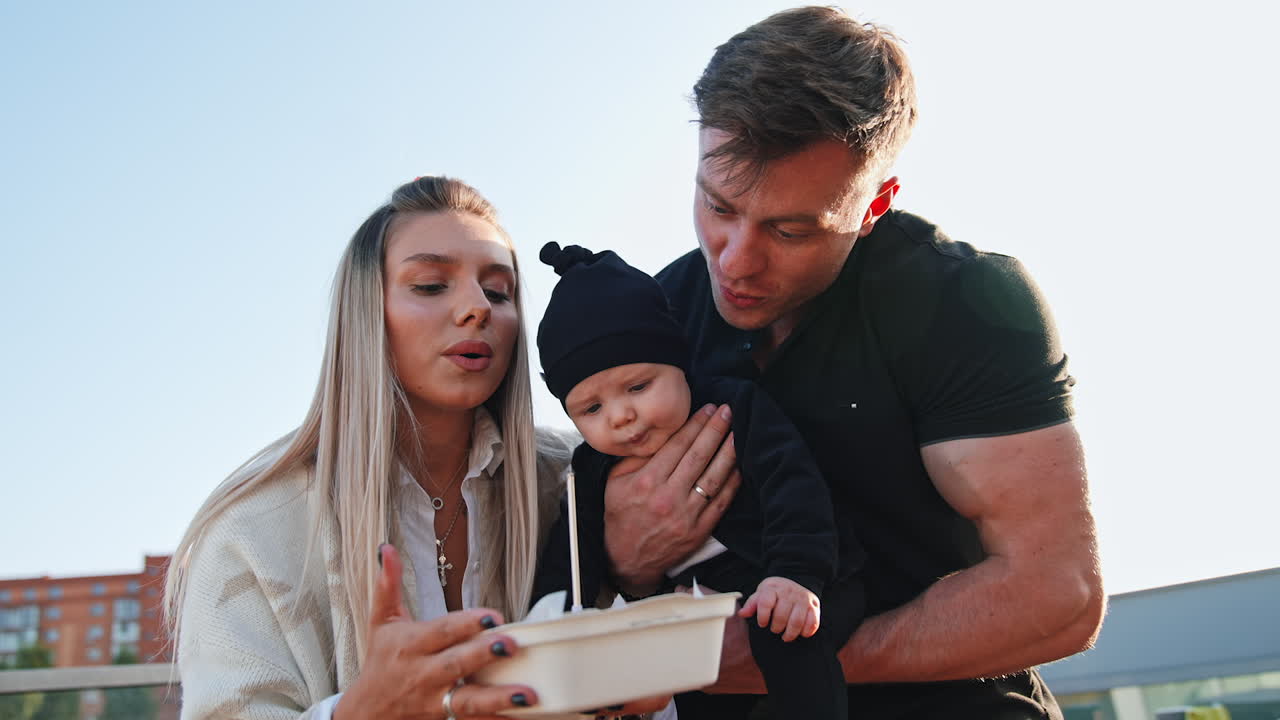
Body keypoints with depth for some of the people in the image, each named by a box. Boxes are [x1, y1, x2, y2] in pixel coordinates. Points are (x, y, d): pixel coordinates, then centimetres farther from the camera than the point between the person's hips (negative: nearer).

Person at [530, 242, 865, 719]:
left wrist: (794, 573, -33)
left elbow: (793, 487, -20)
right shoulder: (595, 470, 3)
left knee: (785, 637, -32)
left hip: (795, 590, -6)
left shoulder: (736, 407, -11)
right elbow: (572, 550, 4)